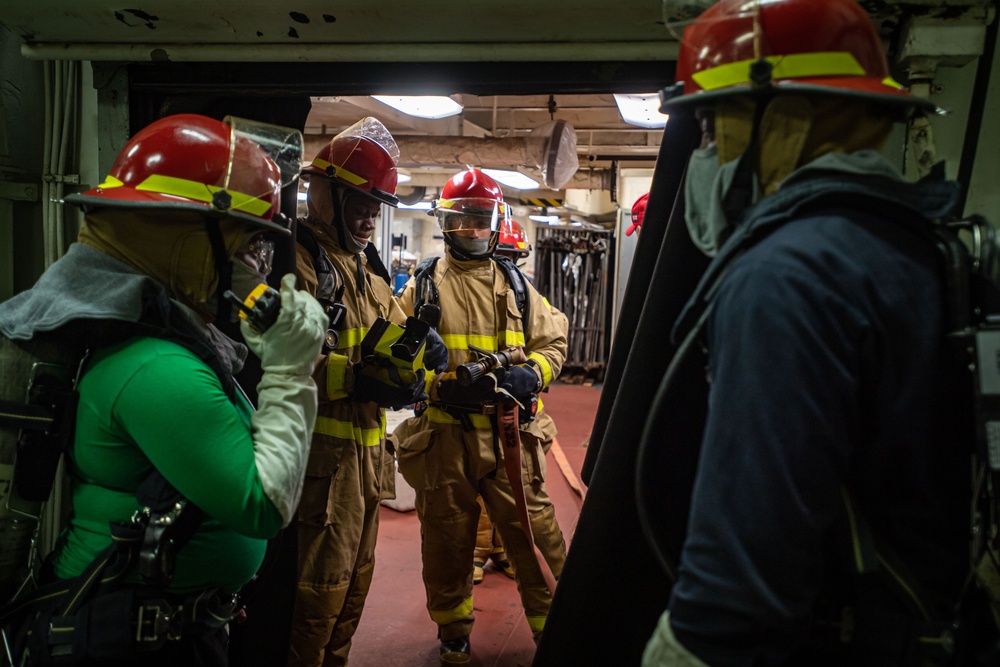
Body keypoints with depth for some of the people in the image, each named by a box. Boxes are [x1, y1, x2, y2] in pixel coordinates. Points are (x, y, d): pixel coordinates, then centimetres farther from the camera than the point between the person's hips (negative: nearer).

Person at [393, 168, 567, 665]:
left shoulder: (516, 287, 11)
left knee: (532, 534, 2)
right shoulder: (422, 287, 3)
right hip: (444, 434, -1)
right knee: (447, 541, 12)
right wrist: (442, 386, -18)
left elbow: (552, 343, 13)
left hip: (509, 436, 1)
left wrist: (530, 375, -7)